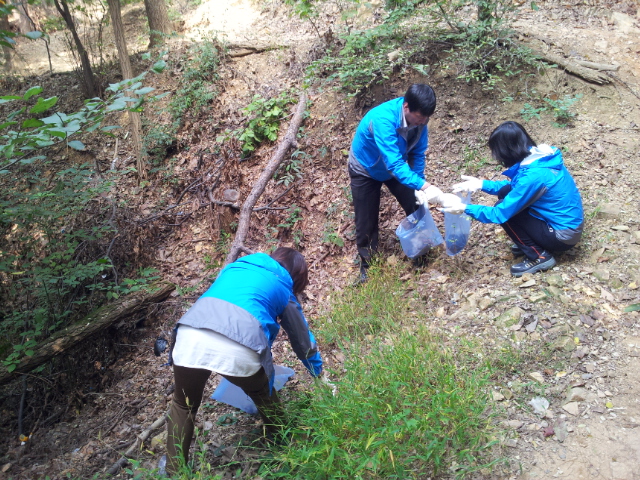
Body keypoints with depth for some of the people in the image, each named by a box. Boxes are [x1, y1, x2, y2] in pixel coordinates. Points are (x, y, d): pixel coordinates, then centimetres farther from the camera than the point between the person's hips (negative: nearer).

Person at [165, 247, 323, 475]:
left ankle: (174, 471, 36)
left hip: (190, 336, 2)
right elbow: (303, 339, 36)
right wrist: (318, 373, 55)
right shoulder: (283, 290, 26)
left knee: (184, 405, 29)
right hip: (239, 350, -2)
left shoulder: (234, 267, 35)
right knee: (263, 394, 31)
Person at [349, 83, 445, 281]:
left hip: (395, 166, 5)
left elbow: (418, 153, -13)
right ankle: (367, 263, 25)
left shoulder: (418, 117, -23)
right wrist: (424, 186, -53)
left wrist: (419, 188, -22)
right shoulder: (383, 119, -42)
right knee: (367, 221, 1)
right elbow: (394, 164, -46)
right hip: (366, 170, -5)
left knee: (417, 207, 5)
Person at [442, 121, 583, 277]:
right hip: (567, 222, 8)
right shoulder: (538, 156, -3)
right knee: (506, 193, 2)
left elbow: (500, 214, -24)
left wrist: (464, 208, -16)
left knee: (506, 211, -11)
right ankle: (531, 242, 15)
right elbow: (513, 185, 13)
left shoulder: (533, 175, -30)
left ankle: (539, 257, 0)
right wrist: (481, 184, 3)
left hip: (564, 235, -8)